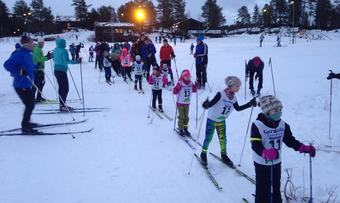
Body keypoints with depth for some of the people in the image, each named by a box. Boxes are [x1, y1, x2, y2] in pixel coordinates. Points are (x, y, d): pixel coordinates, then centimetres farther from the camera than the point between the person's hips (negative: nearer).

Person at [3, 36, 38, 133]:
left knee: (30, 104, 19)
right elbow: (7, 64, -24)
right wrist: (19, 72, -31)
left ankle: (26, 122, 35)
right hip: (21, 85, -10)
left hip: (27, 84, 10)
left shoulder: (28, 54, 11)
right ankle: (25, 127, 5)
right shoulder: (20, 54, -18)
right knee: (30, 105, -6)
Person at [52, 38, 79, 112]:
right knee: (65, 89, -4)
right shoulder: (63, 50, -15)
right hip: (62, 70, -9)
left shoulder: (55, 50, 10)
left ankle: (62, 104, 21)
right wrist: (77, 61, -28)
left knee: (61, 87, 15)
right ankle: (62, 105, -6)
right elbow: (67, 61, -24)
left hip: (56, 70, 9)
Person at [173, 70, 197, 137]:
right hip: (180, 103, -5)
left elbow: (194, 90, 14)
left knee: (186, 116, 11)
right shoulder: (180, 83, -14)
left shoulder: (191, 83, 2)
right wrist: (178, 88, -33)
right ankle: (180, 129, 11)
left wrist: (196, 86, -2)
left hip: (187, 103, 5)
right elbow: (174, 92, -16)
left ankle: (185, 129, 23)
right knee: (181, 117, -2)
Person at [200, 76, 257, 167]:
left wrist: (250, 104, 4)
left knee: (223, 139, 11)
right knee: (208, 138, 5)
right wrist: (206, 105, -53)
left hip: (222, 121, 6)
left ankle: (224, 156, 30)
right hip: (212, 120, -6)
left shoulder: (233, 97, -5)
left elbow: (238, 108, 8)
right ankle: (203, 154, 27)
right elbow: (211, 103, -30)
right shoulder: (221, 94, -27)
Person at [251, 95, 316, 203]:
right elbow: (255, 145, -27)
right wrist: (266, 153, -46)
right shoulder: (257, 125, -22)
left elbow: (289, 140, 4)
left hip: (276, 162, 6)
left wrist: (304, 148, -9)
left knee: (276, 187, 20)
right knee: (263, 189, 4)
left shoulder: (282, 124, -2)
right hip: (262, 163, -6)